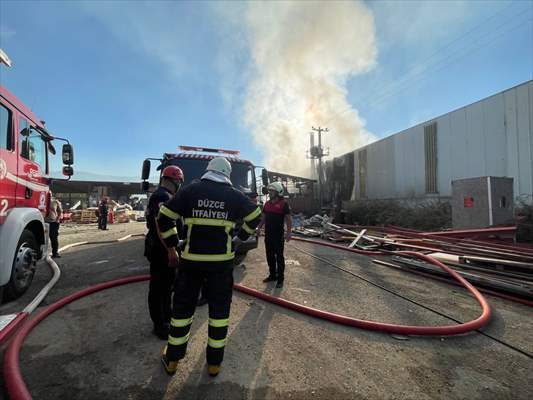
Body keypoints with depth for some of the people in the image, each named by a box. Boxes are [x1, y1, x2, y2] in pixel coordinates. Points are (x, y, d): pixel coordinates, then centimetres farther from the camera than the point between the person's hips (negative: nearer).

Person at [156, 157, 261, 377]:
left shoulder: (190, 190, -1)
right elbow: (255, 216, 10)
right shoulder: (234, 195, 1)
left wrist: (172, 246, 7)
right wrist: (239, 239, 15)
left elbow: (164, 217, -2)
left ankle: (172, 359, 32)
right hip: (222, 261, 0)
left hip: (191, 259, 1)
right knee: (219, 310, 14)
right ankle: (214, 362, 27)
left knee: (182, 307, 17)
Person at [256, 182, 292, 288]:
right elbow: (263, 218, 19)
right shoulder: (267, 203, 11)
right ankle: (272, 275, 28)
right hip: (268, 235, 6)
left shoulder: (283, 204, -8)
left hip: (278, 235, -6)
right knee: (270, 256, 14)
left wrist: (288, 232, -19)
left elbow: (289, 219, -10)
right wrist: (259, 228, 11)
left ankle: (280, 279, 11)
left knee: (279, 257, 2)